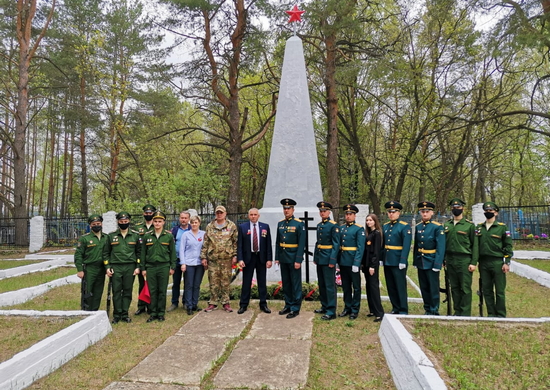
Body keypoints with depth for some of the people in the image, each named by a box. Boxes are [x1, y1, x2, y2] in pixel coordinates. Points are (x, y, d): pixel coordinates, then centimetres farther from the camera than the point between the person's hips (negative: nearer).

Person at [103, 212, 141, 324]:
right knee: (116, 291, 2)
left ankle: (125, 314, 14)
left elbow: (139, 252, 7)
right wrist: (107, 267, -1)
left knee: (127, 292, 5)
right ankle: (117, 315, 13)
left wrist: (138, 267, -1)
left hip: (130, 268, 0)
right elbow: (106, 252, 8)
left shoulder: (135, 235, 5)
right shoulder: (111, 236, 5)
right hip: (116, 267, 0)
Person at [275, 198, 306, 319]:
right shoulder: (280, 224, 8)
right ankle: (288, 305, 26)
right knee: (285, 283, 13)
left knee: (296, 284, 3)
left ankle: (295, 308, 12)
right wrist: (277, 258, 8)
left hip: (294, 258, -6)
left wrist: (298, 260, -16)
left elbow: (302, 244, -13)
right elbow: (277, 242, 12)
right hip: (283, 258, 6)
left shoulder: (299, 224, -9)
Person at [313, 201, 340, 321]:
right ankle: (324, 307, 27)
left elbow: (336, 244, -13)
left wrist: (332, 260, -18)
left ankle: (331, 311, 2)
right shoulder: (319, 225, 14)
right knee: (321, 285, 15)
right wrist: (315, 257, 16)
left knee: (330, 285, -4)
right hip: (319, 260, 8)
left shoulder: (334, 225, -10)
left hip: (328, 260, -8)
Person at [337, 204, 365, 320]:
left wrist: (356, 263, -19)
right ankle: (347, 308, 26)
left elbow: (360, 248, -13)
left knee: (356, 287, 6)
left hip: (353, 263, -5)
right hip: (343, 263, 6)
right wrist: (338, 261, 7)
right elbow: (338, 245, 12)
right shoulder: (341, 228, 10)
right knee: (346, 287, 14)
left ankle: (355, 310, 16)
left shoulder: (359, 229, -7)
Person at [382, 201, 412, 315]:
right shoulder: (385, 226, 11)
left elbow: (406, 245, -14)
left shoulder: (405, 226, -7)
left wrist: (403, 261, -19)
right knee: (391, 287, 13)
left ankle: (403, 311, 11)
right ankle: (395, 308, 25)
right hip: (387, 262, 6)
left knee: (400, 287, 1)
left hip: (398, 262, -6)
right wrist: (381, 258, 7)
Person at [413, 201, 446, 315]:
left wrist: (437, 264, -17)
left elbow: (441, 247, -13)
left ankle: (434, 311, 14)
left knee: (433, 288, 2)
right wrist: (415, 261, 11)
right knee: (424, 288, 13)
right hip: (420, 262, 5)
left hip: (432, 262, -5)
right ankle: (427, 309, 25)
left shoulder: (438, 227, -9)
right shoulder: (418, 227, 8)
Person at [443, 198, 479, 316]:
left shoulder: (470, 225, -1)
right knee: (454, 287, 10)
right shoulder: (446, 225, 10)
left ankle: (465, 314, 9)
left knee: (465, 288, 0)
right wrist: (443, 261, 9)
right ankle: (457, 312, 19)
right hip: (450, 260, 4)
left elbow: (475, 245, -2)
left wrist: (474, 262, -7)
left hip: (464, 260, -4)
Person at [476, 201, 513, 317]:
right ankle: (491, 314, 19)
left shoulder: (502, 227, -1)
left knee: (499, 291, 3)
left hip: (498, 263, -3)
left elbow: (508, 246, -2)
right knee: (486, 290, 8)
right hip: (483, 263, 4)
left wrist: (507, 262, -7)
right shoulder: (479, 227, 9)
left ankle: (501, 315, 14)